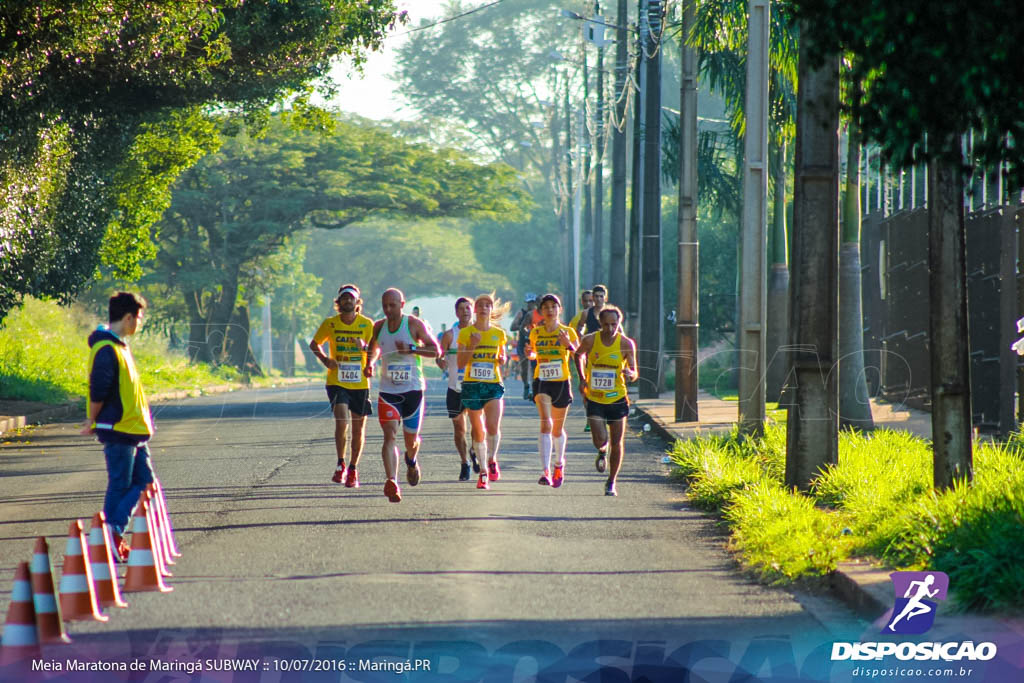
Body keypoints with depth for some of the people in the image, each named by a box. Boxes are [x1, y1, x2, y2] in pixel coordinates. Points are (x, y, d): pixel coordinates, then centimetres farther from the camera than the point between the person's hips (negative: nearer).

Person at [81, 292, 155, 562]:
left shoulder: (119, 346, 16)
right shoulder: (107, 349, -17)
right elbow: (98, 391, -21)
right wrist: (93, 421, -9)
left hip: (132, 430, 10)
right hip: (118, 430, -10)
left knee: (144, 481, 9)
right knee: (120, 486, -4)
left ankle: (115, 533, 10)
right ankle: (112, 539, 2)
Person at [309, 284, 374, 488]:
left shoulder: (367, 324, 0)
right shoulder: (330, 324, 1)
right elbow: (314, 344, 15)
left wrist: (364, 347, -23)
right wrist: (325, 359, -4)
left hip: (360, 383, 1)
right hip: (337, 381, -1)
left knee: (358, 428, 6)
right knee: (341, 421, -18)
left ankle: (353, 470, 21)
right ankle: (340, 464, -2)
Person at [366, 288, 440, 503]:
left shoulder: (414, 324, -6)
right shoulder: (378, 327, 5)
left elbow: (435, 350, -8)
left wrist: (411, 349, -22)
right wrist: (370, 362, 4)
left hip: (412, 389, -2)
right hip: (387, 390, 2)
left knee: (411, 439, 11)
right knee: (390, 435, -17)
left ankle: (411, 461, 47)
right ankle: (391, 482, -28)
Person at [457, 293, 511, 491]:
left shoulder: (499, 334, 7)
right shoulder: (466, 333, 1)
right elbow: (460, 363, -1)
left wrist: (502, 360, -3)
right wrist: (472, 346, -15)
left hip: (494, 385, 0)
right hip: (472, 385, 0)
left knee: (492, 426, -18)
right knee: (478, 431, 4)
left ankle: (492, 460, 6)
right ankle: (483, 472, 16)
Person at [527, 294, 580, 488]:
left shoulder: (568, 332, 1)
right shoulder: (535, 333, 6)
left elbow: (578, 359, -1)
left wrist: (569, 346, -19)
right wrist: (530, 352, -2)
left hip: (562, 382, 0)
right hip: (541, 382, 0)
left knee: (557, 429, 13)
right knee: (545, 424, -20)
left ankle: (560, 462, 43)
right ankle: (545, 471, -29)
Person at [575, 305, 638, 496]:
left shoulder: (626, 344, -7)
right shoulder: (590, 340, -7)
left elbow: (634, 373, -5)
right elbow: (577, 355, 14)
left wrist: (630, 374, -29)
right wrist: (582, 379, 7)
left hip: (617, 399, 1)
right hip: (594, 399, -1)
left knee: (616, 443, 5)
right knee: (600, 440, -13)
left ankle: (611, 482, 23)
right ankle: (602, 452, 26)